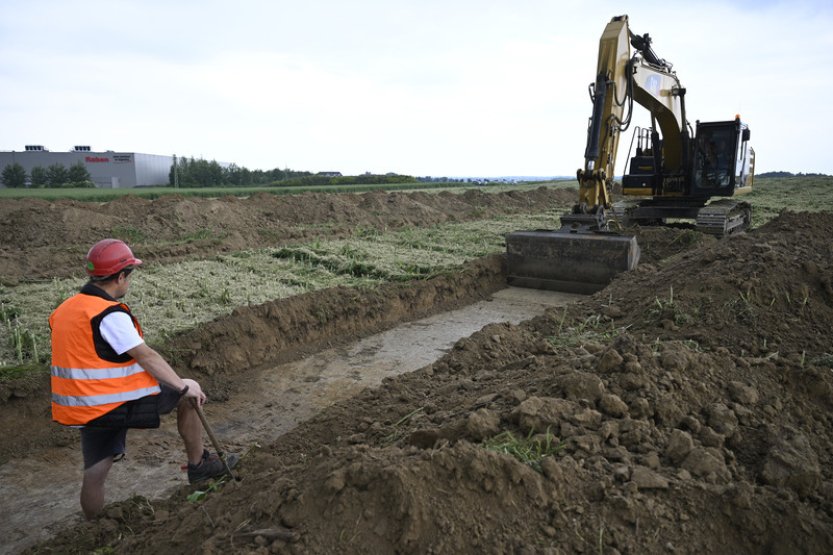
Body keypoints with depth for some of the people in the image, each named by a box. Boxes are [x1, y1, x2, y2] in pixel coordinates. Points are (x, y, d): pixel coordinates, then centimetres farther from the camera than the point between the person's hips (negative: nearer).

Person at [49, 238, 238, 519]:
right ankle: (198, 465, 17)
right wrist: (184, 385, -11)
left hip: (84, 408, 8)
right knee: (187, 397, 7)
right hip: (116, 404, -8)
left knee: (95, 473, 17)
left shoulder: (64, 310, 10)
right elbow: (146, 357, -19)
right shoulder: (110, 314, -19)